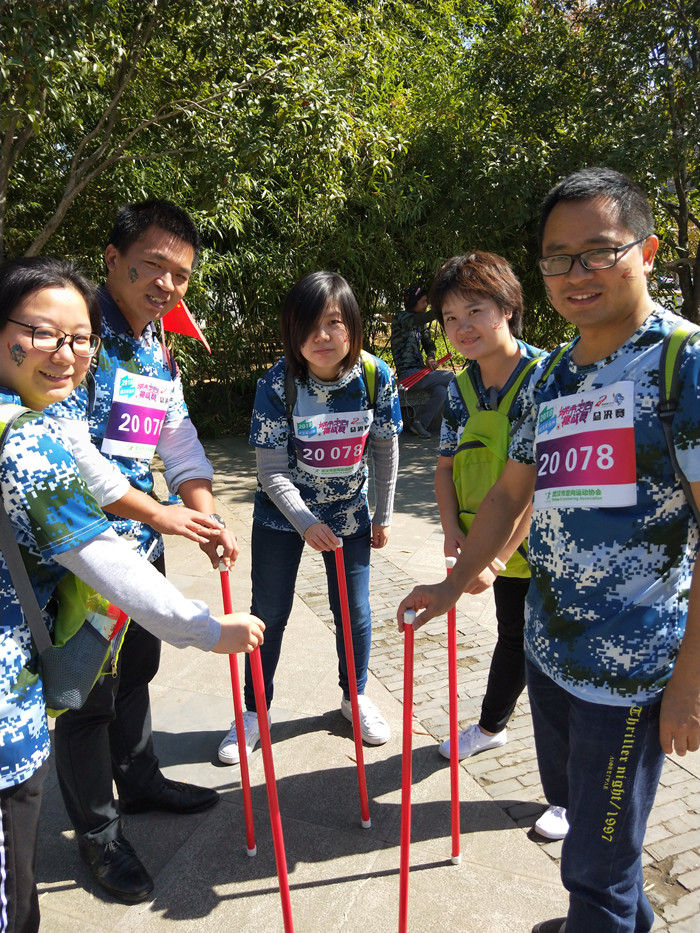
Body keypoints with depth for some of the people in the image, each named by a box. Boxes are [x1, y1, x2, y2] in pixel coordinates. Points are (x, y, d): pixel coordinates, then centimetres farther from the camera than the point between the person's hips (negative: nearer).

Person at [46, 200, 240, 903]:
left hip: (141, 543, 8)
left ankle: (139, 779, 45)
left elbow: (179, 444, 11)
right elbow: (67, 452, -25)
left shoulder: (159, 353, 10)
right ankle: (96, 832, 28)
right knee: (88, 692, 7)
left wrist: (210, 520, -1)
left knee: (137, 668, 23)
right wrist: (163, 513, -20)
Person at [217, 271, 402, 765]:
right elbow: (273, 472, -19)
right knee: (270, 613, 8)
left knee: (354, 611, 10)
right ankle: (255, 710, 30)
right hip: (282, 513, -1)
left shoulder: (376, 376, -15)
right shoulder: (278, 384, -21)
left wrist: (384, 515, 4)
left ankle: (355, 695, 38)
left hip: (348, 513, 2)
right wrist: (306, 523, -30)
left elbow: (386, 450, -2)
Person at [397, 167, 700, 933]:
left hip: (634, 662, -7)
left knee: (596, 864, 8)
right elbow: (511, 493, 15)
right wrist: (454, 584, 14)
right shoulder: (550, 377, 7)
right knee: (572, 804, 26)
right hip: (548, 646, 7)